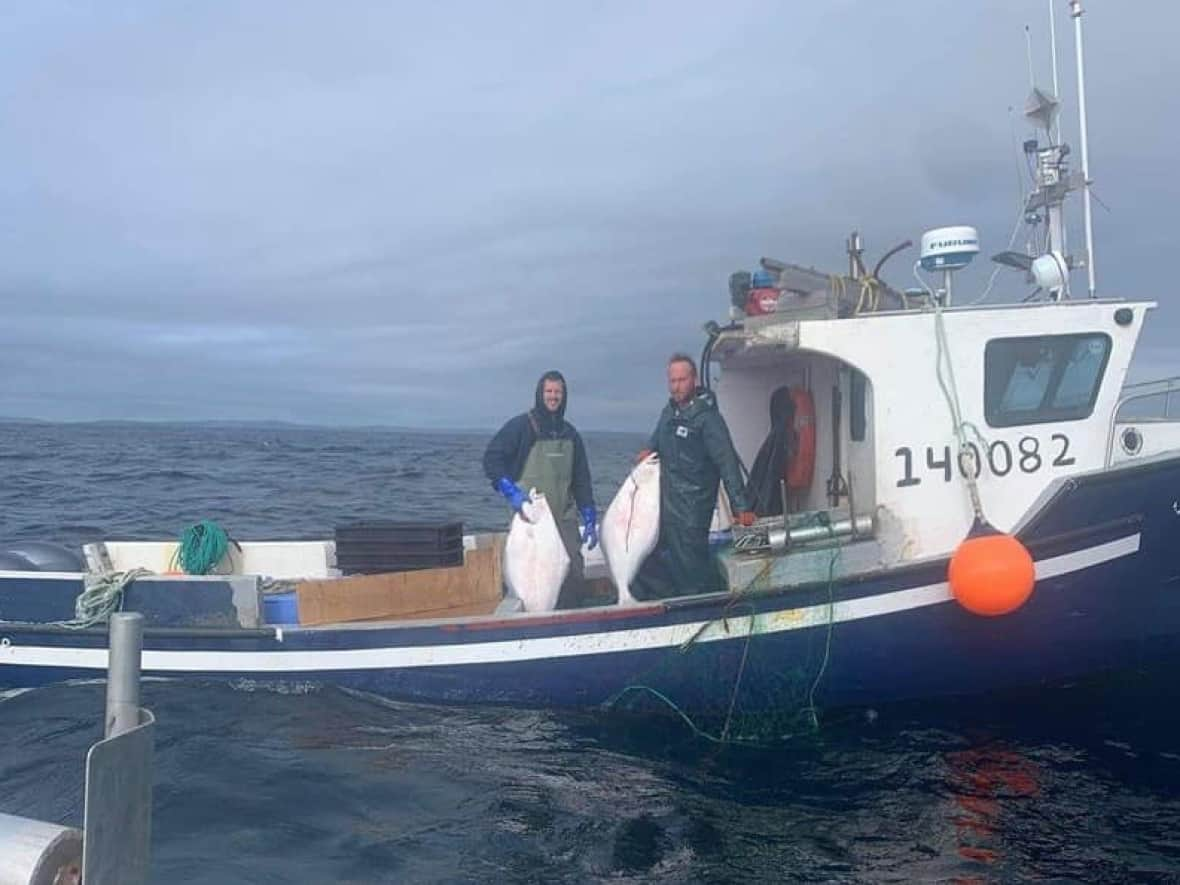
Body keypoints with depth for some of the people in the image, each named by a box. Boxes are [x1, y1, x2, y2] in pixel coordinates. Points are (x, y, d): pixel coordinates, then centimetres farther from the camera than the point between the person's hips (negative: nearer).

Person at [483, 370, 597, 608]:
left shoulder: (570, 434, 16)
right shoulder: (521, 426, -1)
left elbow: (581, 480, 19)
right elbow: (491, 459, -7)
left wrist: (590, 519, 13)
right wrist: (511, 492, -20)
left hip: (565, 519, 5)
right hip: (531, 518, -5)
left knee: (574, 575, -1)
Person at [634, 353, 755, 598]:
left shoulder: (707, 416, -15)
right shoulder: (669, 411, 8)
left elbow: (727, 463, -19)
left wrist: (741, 507, -24)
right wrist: (649, 450, 5)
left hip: (692, 509, -8)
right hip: (665, 502, 8)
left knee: (691, 566, -4)